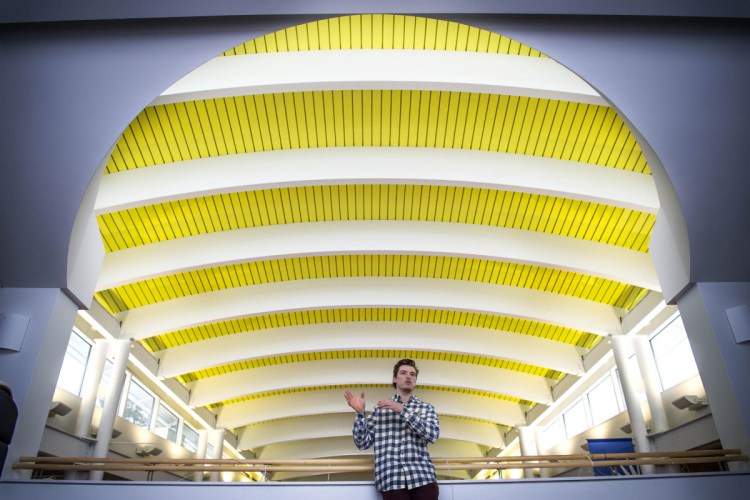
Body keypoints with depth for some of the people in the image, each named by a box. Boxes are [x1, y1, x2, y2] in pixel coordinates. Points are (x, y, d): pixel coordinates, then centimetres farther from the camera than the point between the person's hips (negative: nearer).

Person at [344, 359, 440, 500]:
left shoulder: (427, 408, 15)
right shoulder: (380, 408, 13)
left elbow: (432, 434, -5)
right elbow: (362, 443, 9)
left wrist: (402, 410, -9)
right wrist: (360, 413, -5)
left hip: (423, 477, 1)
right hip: (391, 480, 0)